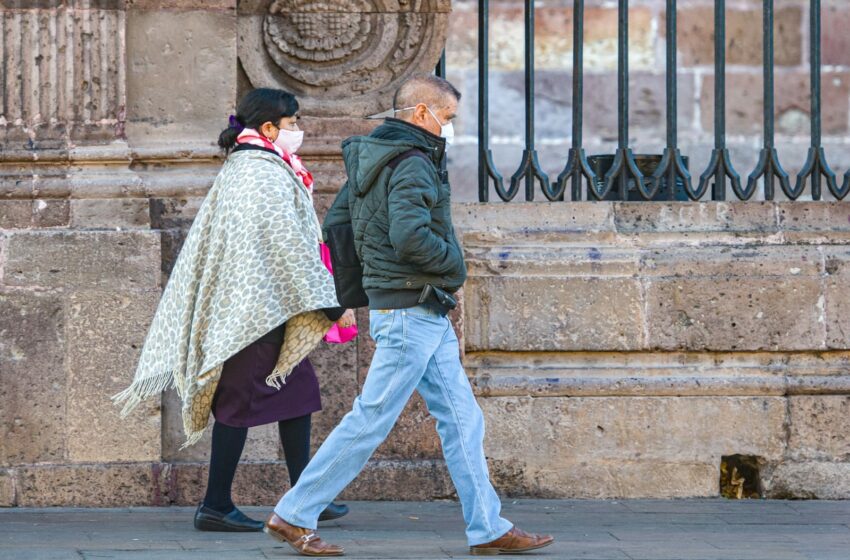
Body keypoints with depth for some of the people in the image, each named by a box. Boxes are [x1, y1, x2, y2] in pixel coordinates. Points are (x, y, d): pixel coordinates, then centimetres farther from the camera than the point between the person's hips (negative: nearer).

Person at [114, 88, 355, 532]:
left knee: (298, 393, 11)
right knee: (240, 400, -6)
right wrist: (333, 303, -15)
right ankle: (216, 506, -2)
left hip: (241, 307, 10)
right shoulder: (268, 175, -14)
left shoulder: (238, 170, 17)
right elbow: (288, 245, -19)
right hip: (258, 309, -10)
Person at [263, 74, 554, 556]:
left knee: (463, 420, 8)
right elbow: (410, 236, -29)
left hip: (429, 317, 10)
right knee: (371, 421, -4)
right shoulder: (412, 165, -16)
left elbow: (336, 223, 19)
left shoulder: (370, 161, 15)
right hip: (410, 313, -10)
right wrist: (454, 260, -11)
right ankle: (294, 516, 3)